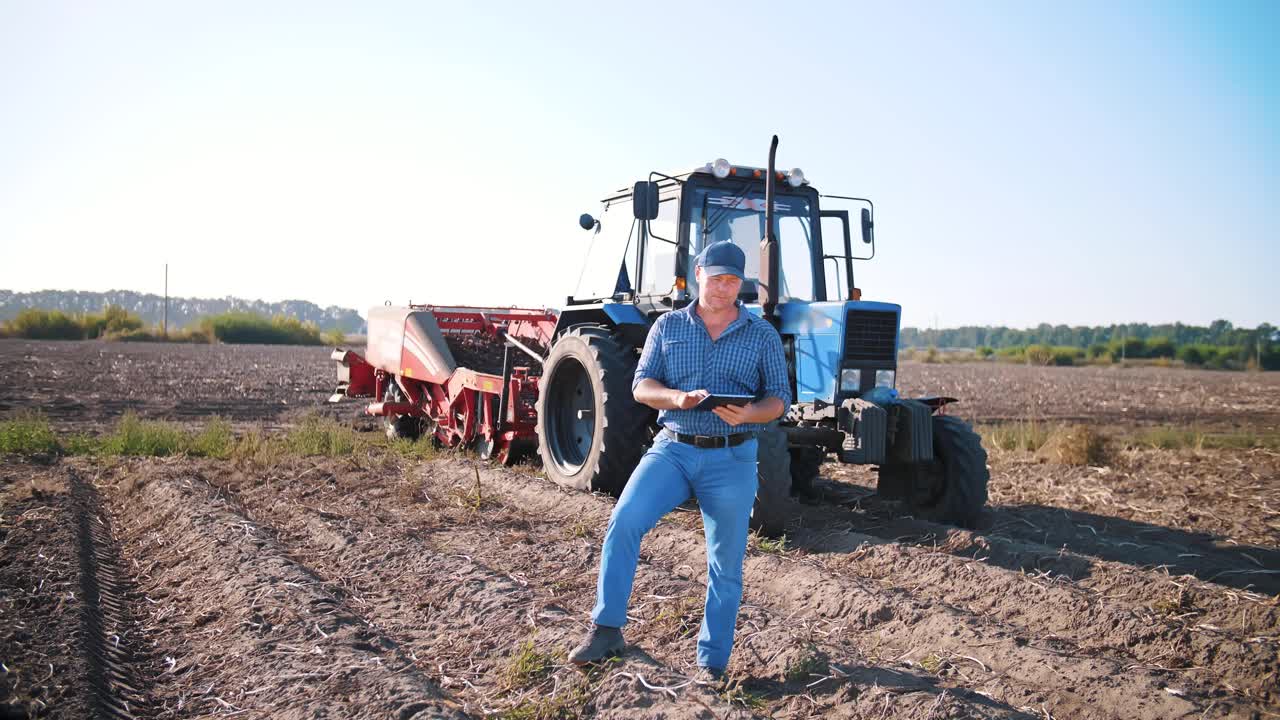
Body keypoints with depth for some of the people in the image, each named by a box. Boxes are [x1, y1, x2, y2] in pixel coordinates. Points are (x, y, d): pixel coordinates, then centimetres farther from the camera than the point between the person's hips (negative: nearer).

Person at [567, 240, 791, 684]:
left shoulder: (762, 336, 5)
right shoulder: (668, 327, 7)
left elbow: (779, 398, 4)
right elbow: (641, 386, 3)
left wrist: (748, 413, -19)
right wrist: (678, 398, -19)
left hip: (732, 459, 0)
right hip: (673, 449, 0)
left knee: (726, 565, 4)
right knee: (624, 521, -21)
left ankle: (712, 663, 20)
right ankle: (606, 630, -7)